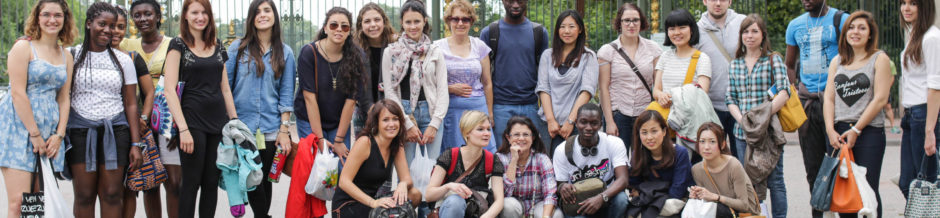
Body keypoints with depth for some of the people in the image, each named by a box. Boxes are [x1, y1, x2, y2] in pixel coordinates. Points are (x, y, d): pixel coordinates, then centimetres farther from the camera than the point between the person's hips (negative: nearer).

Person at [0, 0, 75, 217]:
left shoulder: (66, 56, 17)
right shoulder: (23, 47, -1)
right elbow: (18, 93, -9)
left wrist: (59, 134, 2)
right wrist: (35, 134, -12)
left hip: (50, 131, 6)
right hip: (19, 125, -6)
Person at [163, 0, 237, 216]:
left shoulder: (217, 45, 12)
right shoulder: (179, 44, -4)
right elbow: (169, 89, -12)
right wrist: (183, 129, -19)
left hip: (218, 121, 5)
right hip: (193, 120, -5)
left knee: (212, 182, 7)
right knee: (191, 181, -1)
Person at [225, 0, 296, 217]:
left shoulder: (285, 53, 6)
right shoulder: (238, 47, 3)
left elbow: (286, 94, 4)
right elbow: (225, 85, 4)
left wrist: (284, 129, -2)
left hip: (270, 128, 1)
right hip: (241, 125, -1)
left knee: (264, 179, 8)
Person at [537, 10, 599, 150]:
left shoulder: (588, 57, 4)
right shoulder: (548, 55, 12)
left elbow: (587, 90, -5)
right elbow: (543, 89, 6)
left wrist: (571, 121, -13)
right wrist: (551, 120, -6)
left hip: (576, 124, -2)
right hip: (548, 123, 2)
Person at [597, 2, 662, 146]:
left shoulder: (653, 49, 8)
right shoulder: (607, 51, 2)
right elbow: (603, 88, 0)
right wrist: (609, 122, -6)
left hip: (646, 115, 1)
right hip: (618, 115, -1)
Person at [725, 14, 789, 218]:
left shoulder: (773, 60, 0)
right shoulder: (735, 64, 12)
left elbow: (784, 92, -10)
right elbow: (730, 98, 9)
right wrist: (741, 119, -8)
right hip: (743, 132, 4)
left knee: (774, 179, -1)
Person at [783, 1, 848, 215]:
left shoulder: (840, 21, -2)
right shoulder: (795, 25, 12)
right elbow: (789, 65, 21)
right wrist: (796, 93, 5)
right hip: (807, 101, 5)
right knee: (812, 165, 9)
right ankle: (817, 212, 19)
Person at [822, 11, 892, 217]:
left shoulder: (879, 59, 2)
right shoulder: (837, 61, 16)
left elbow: (880, 99, -6)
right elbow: (829, 97, 9)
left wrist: (856, 130, -10)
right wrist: (831, 131, -6)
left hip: (869, 132, -4)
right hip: (838, 133, 4)